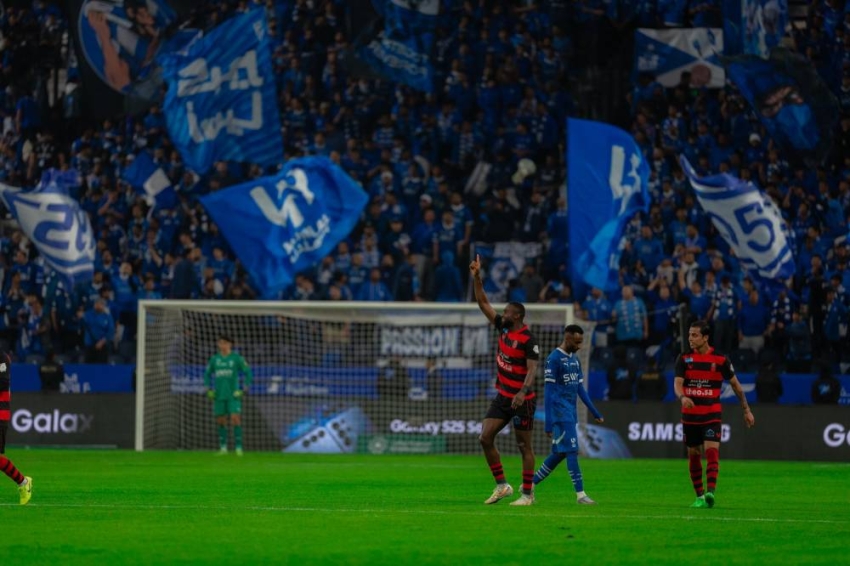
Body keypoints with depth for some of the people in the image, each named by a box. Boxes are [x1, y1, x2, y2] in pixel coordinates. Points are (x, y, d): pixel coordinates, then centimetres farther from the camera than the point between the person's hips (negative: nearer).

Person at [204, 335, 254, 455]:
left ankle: (238, 447, -11)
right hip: (219, 395, 3)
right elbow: (207, 374, 17)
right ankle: (223, 447, 14)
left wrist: (245, 389, -7)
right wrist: (209, 390, 7)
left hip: (233, 395, -3)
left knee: (235, 419, -13)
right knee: (221, 421, 4)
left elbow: (248, 373, 0)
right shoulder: (215, 359, 6)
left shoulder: (236, 358, -3)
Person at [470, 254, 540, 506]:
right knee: (485, 437, -1)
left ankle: (528, 494, 6)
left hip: (522, 400, -8)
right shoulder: (504, 328, 6)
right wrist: (476, 278, 4)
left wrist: (523, 392, -37)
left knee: (524, 446, -1)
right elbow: (483, 303, 12)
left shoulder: (528, 339, -16)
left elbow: (532, 369, -23)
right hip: (503, 397, 8)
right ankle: (501, 485, 8)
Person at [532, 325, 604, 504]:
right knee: (572, 451, -10)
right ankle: (580, 494, -9)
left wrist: (595, 412, 15)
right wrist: (549, 423, -17)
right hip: (560, 413, -9)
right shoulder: (554, 359, -11)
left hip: (571, 413, 9)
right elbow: (548, 391, -13)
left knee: (560, 453, 11)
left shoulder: (575, 359, 15)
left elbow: (580, 387, 20)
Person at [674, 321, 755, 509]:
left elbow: (735, 384, 7)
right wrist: (682, 397, -33)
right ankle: (699, 496, 19)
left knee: (712, 451, -18)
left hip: (711, 415, -3)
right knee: (693, 455, 8)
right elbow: (677, 383, -10)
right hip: (690, 415, 3)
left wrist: (746, 410, 9)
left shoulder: (720, 359, -3)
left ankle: (710, 493, -28)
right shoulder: (684, 359, 1)